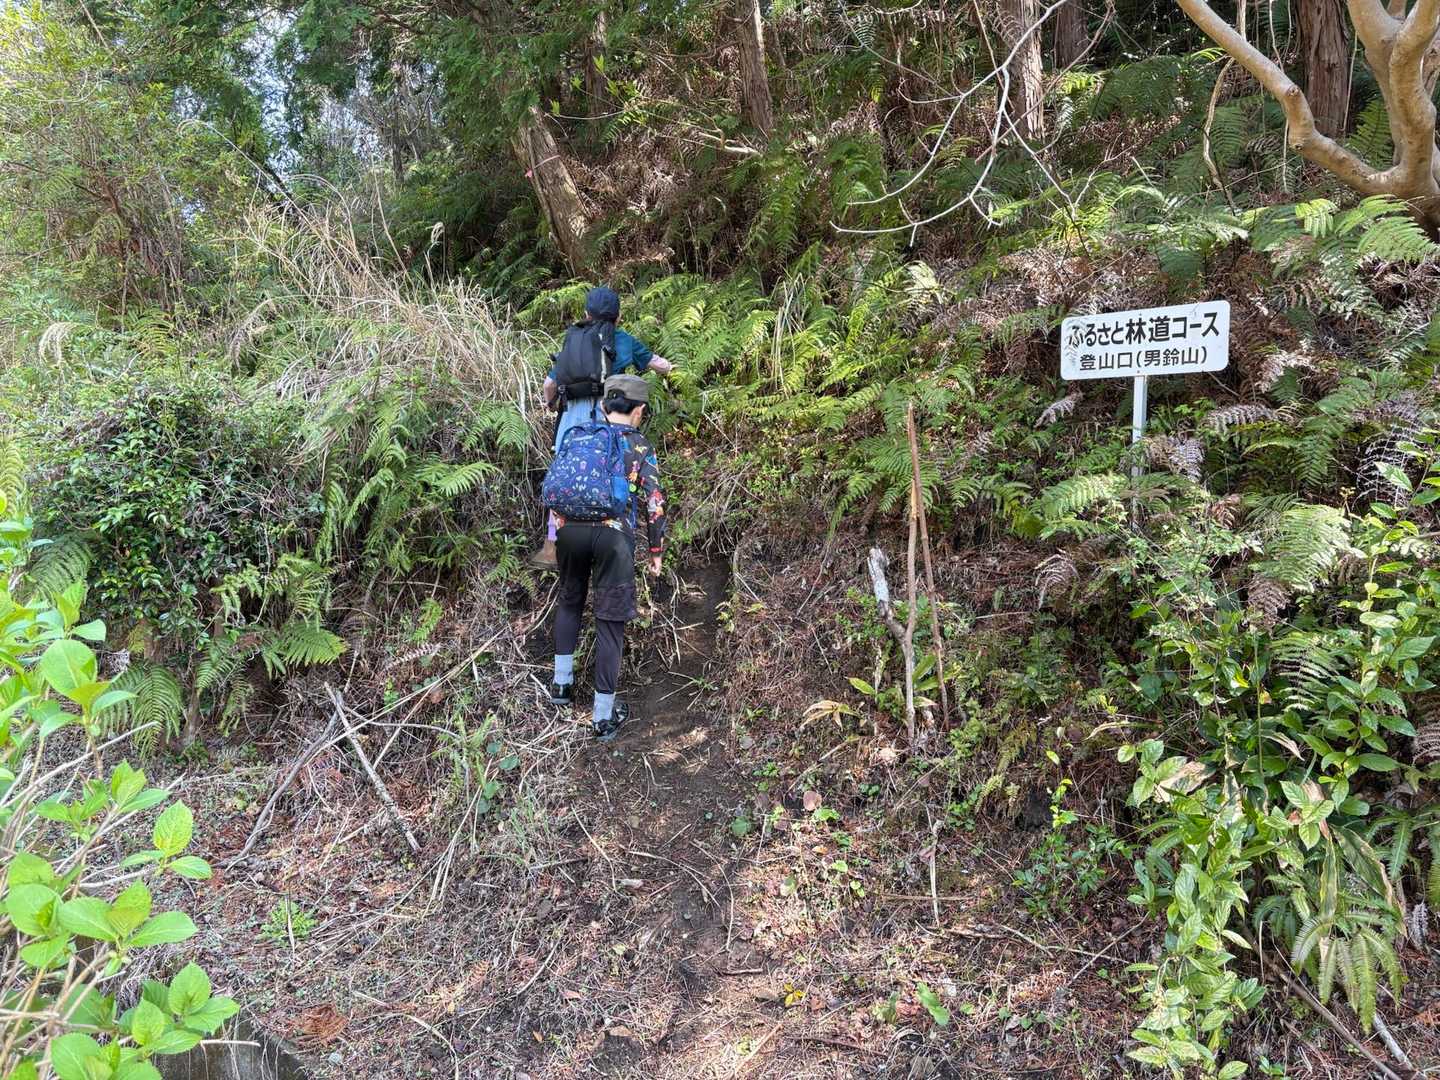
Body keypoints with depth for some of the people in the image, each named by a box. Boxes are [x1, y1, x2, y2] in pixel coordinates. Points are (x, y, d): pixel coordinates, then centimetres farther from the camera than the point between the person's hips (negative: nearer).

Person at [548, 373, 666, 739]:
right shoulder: (642, 449, 3)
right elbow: (654, 504, -1)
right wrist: (655, 550, 11)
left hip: (571, 528, 4)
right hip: (614, 535, -3)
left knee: (570, 600, 28)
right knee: (610, 620, 3)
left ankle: (562, 682, 31)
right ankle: (604, 715, 8)